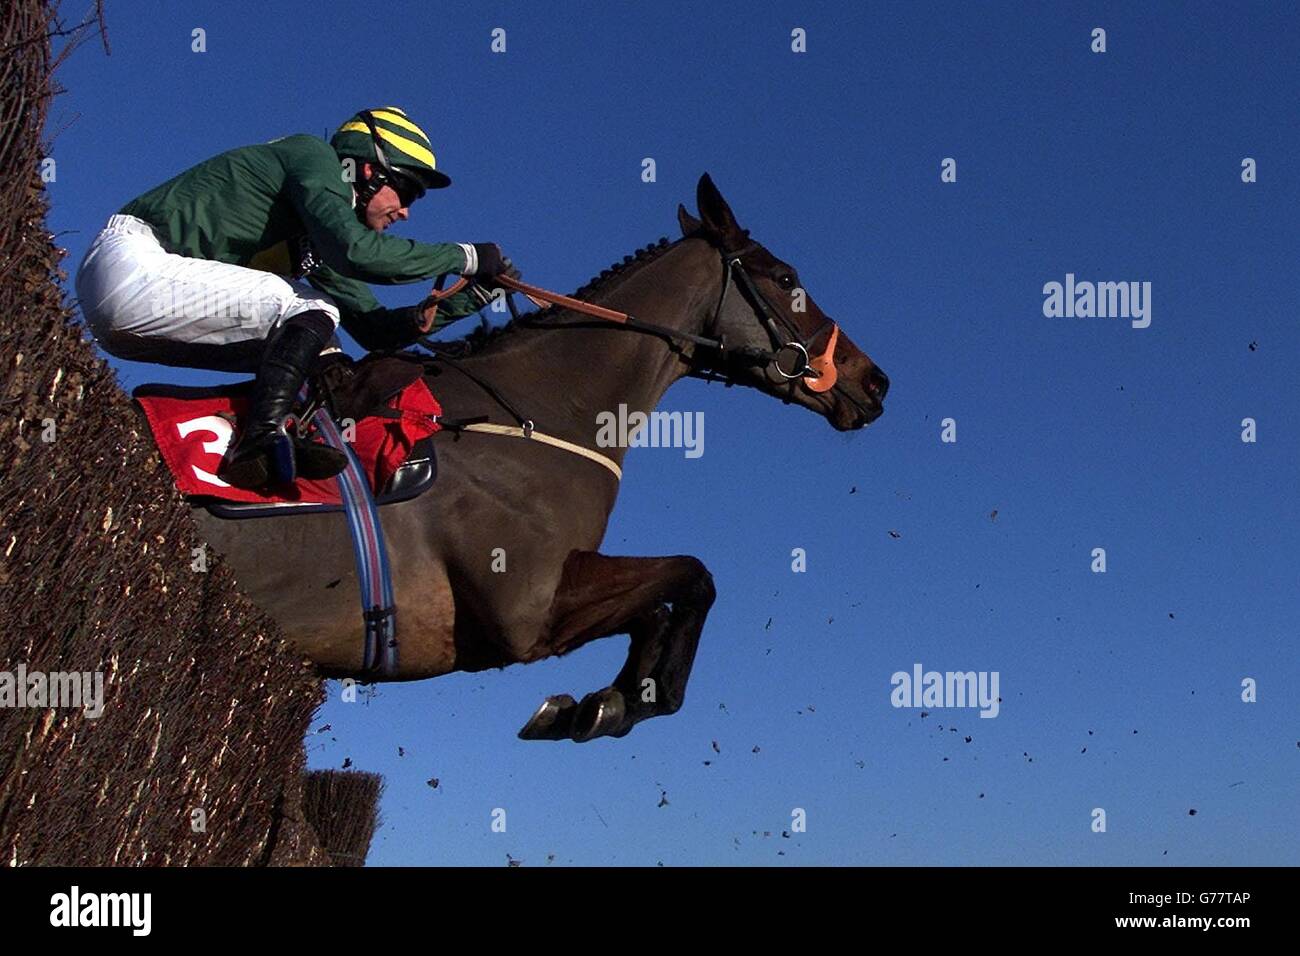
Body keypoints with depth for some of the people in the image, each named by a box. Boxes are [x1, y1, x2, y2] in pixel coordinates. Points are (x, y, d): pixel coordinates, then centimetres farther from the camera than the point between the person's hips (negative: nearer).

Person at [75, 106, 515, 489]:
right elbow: (358, 252, -22)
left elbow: (375, 330, 18)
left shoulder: (317, 247, 21)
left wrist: (470, 297, 11)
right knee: (313, 313, -13)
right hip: (133, 265, -10)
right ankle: (260, 440, -25)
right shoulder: (314, 156, -4)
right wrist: (464, 256, -11)